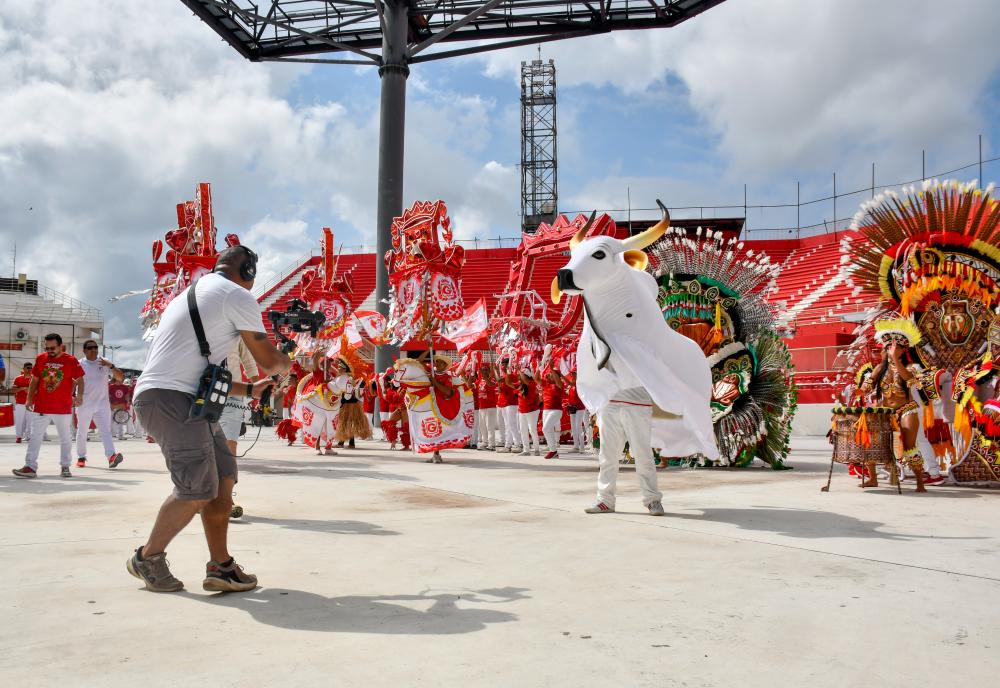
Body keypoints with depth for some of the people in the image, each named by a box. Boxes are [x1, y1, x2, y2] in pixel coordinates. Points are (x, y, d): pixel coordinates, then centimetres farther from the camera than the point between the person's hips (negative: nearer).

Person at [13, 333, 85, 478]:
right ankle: (30, 467, 4)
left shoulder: (71, 361, -5)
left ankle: (65, 467, 18)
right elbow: (34, 380, 11)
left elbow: (79, 379, 2)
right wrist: (29, 398, 6)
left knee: (66, 438, 7)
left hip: (63, 408, -2)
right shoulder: (40, 359, 4)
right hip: (41, 407, 2)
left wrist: (79, 395, -12)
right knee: (35, 437, 1)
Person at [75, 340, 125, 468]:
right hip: (84, 405, 0)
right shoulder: (79, 364, 1)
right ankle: (81, 457, 29)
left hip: (102, 403, 0)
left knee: (105, 431, -13)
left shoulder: (104, 363, 4)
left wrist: (111, 366, -18)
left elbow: (121, 378, -3)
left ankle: (111, 456, -26)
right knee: (82, 432, 13)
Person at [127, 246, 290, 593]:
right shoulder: (238, 296, -2)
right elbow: (267, 359, 1)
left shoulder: (190, 295, 27)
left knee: (223, 478, 8)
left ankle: (221, 566, 10)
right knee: (198, 490, -11)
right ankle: (148, 558, 7)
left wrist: (248, 389, 35)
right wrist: (286, 365, 24)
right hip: (173, 399, -10)